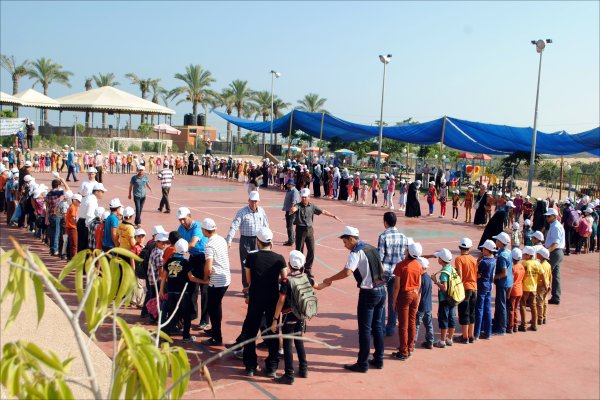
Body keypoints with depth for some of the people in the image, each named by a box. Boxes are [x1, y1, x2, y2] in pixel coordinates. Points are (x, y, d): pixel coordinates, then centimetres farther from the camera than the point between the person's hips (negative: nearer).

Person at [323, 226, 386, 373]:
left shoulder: (356, 253, -14)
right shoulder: (372, 249, 13)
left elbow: (347, 272, -29)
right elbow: (381, 269, 20)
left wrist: (329, 279, -19)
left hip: (368, 293, -8)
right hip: (382, 291, 8)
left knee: (365, 329, 1)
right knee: (377, 326, 16)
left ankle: (362, 363, 8)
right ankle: (378, 359, 24)